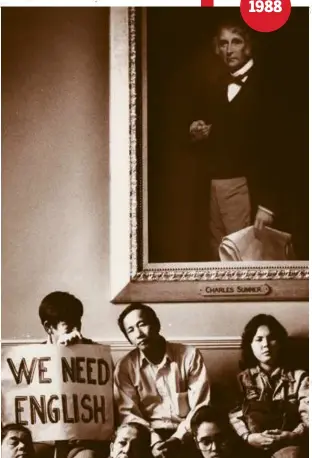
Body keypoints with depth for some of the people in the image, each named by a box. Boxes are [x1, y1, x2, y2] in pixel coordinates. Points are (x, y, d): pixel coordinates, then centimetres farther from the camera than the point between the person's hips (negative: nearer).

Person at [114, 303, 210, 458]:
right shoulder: (125, 367, 2)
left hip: (186, 435, 0)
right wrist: (154, 441, -17)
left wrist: (178, 438, -16)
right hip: (150, 437, 0)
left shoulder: (190, 355, 0)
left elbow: (200, 407, -3)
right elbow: (128, 413, -2)